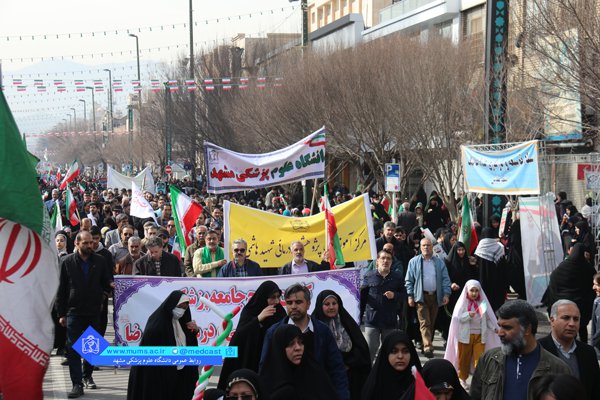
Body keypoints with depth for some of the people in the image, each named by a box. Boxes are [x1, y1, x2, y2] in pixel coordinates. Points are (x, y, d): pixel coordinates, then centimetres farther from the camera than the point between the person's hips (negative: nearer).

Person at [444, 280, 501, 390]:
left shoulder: (482, 302, 6)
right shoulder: (463, 302, -1)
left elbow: (488, 318, 8)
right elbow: (458, 318, -9)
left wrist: (495, 328, -5)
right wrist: (468, 315, -25)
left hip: (479, 335, 1)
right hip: (465, 335, -1)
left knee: (480, 358, -7)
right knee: (464, 358, 9)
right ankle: (463, 378, 24)